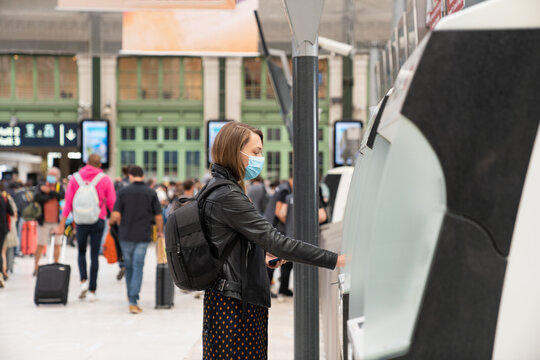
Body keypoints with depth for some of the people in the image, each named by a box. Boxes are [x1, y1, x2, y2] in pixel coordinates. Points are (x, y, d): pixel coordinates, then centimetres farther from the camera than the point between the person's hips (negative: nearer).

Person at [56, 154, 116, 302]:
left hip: (81, 221, 1)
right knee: (94, 255, 5)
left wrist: (62, 224, 4)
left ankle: (83, 280, 0)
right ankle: (92, 291, 4)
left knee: (81, 252, 20)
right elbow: (112, 204, -2)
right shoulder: (105, 179, -1)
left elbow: (68, 203, 2)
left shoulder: (75, 178, 3)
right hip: (98, 221, -1)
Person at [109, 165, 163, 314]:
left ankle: (131, 295, 32)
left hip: (126, 235, 1)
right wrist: (160, 232, 18)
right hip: (143, 236, -1)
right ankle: (133, 301, -10)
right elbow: (158, 217, 0)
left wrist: (111, 221, 15)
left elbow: (116, 215, -7)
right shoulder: (151, 193, -1)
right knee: (138, 267, -2)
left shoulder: (124, 192, -2)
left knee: (128, 266, 17)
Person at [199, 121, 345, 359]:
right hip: (235, 305, -10)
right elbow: (276, 241, -24)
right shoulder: (227, 197, -18)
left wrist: (260, 255, 13)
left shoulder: (216, 190, 15)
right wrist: (334, 260, -23)